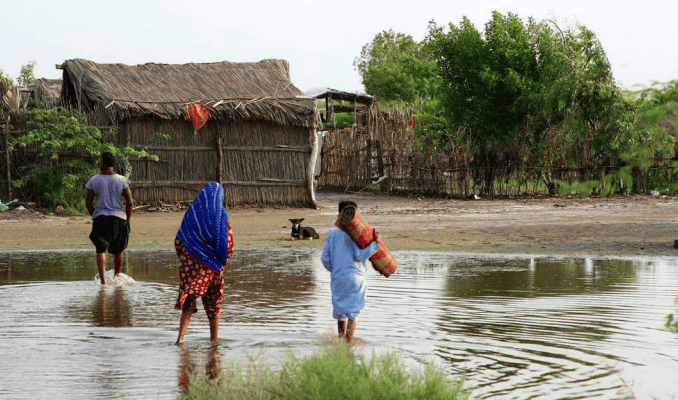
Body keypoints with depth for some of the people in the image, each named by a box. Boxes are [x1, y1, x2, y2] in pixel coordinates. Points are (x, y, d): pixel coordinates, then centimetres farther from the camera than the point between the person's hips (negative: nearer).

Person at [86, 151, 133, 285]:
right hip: (119, 218, 2)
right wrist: (128, 220, 9)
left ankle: (102, 278, -22)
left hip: (100, 218, -1)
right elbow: (130, 202, -1)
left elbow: (88, 202, 2)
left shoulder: (94, 180, 0)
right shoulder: (122, 180, 1)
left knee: (101, 249, -4)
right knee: (117, 251, 18)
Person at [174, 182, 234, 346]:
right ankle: (214, 339, 21)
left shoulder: (191, 212, 2)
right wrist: (223, 260, 9)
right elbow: (228, 243, -9)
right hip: (212, 264, -1)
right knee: (213, 302, 14)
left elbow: (179, 240, 2)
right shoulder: (222, 214, -7)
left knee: (188, 302, 5)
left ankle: (180, 337, -12)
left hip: (191, 264, 1)